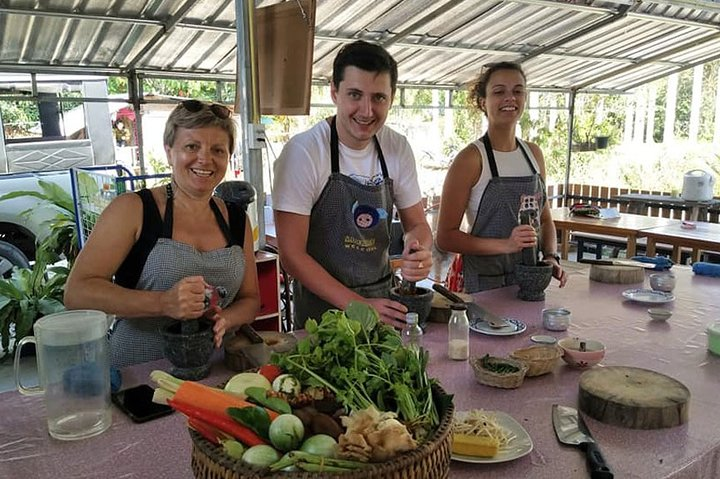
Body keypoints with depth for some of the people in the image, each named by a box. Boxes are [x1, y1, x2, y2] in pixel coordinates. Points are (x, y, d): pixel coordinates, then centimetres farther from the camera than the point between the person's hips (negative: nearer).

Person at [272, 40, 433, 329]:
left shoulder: (397, 148, -4)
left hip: (383, 301, 5)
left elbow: (416, 224, 5)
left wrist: (418, 248, -18)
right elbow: (292, 254, -18)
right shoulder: (303, 152, -19)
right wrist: (358, 306, -23)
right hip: (322, 309, -4)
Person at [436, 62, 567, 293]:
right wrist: (505, 245, -25)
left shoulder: (534, 153, 7)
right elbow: (445, 237, -15)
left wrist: (551, 256, -2)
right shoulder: (471, 158, -13)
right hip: (484, 283, -5)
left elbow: (545, 218, 16)